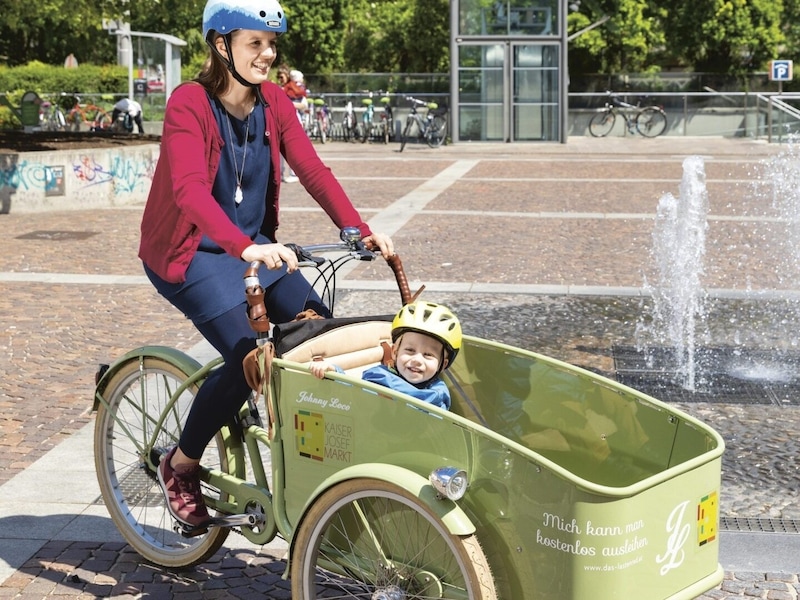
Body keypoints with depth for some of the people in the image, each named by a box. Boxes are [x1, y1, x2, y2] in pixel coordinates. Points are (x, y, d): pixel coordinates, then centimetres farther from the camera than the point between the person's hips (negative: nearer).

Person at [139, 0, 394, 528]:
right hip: (189, 252, -6)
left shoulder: (274, 102, -1)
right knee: (249, 357, -21)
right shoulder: (190, 103, -19)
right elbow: (190, 188, -33)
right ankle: (180, 467, 2)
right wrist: (245, 248, -49)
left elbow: (312, 168, -10)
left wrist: (359, 229, -24)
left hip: (254, 246, 6)